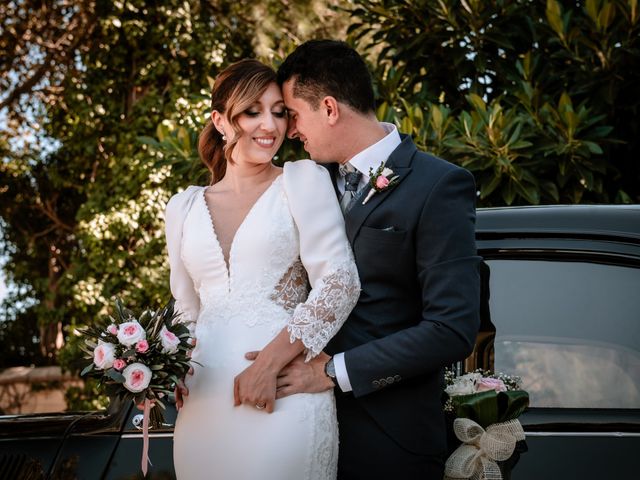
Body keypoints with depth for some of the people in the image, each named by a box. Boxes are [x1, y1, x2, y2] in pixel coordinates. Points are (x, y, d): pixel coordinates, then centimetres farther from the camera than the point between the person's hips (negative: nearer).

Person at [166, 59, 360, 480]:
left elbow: (340, 283, -8)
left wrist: (269, 363, -16)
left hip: (284, 393, -3)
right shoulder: (183, 208, 13)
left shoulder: (303, 181, 2)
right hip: (204, 400, 3)